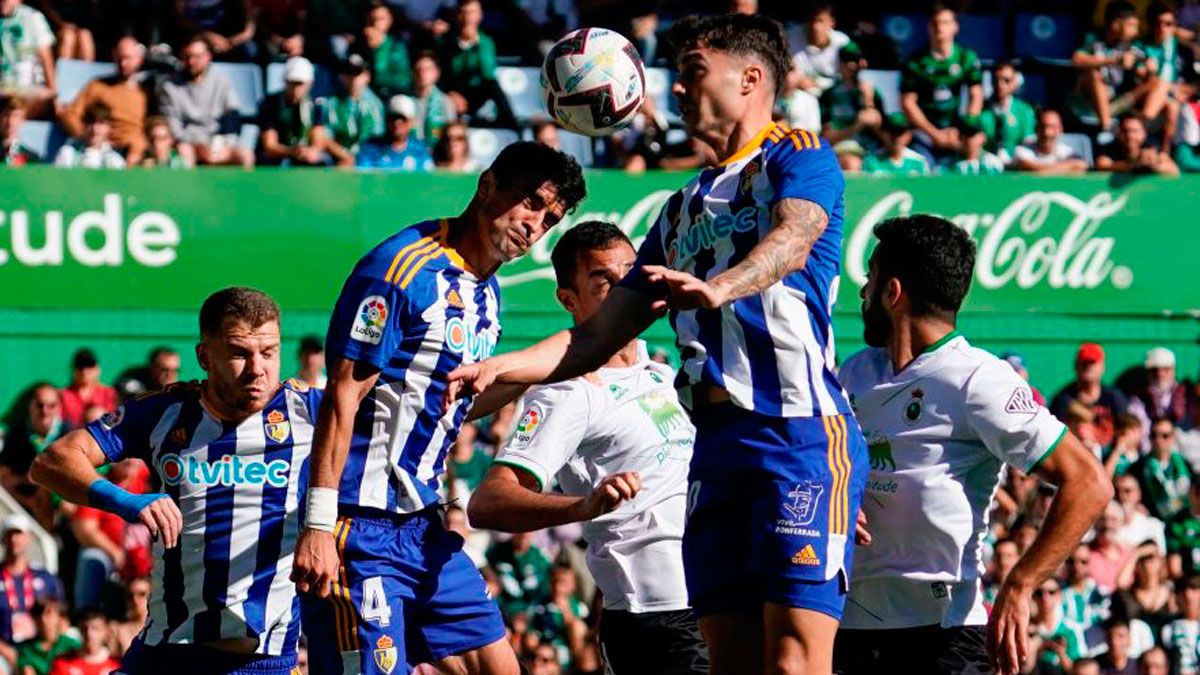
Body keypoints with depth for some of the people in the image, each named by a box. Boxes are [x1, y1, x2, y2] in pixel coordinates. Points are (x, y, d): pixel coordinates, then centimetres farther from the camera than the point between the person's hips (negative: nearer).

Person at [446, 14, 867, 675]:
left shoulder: (798, 157, 4)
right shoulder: (684, 208, 26)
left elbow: (791, 242, -19)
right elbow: (598, 337, 24)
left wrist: (717, 288, -39)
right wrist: (496, 369, 9)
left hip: (799, 430, -7)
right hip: (716, 445, 7)